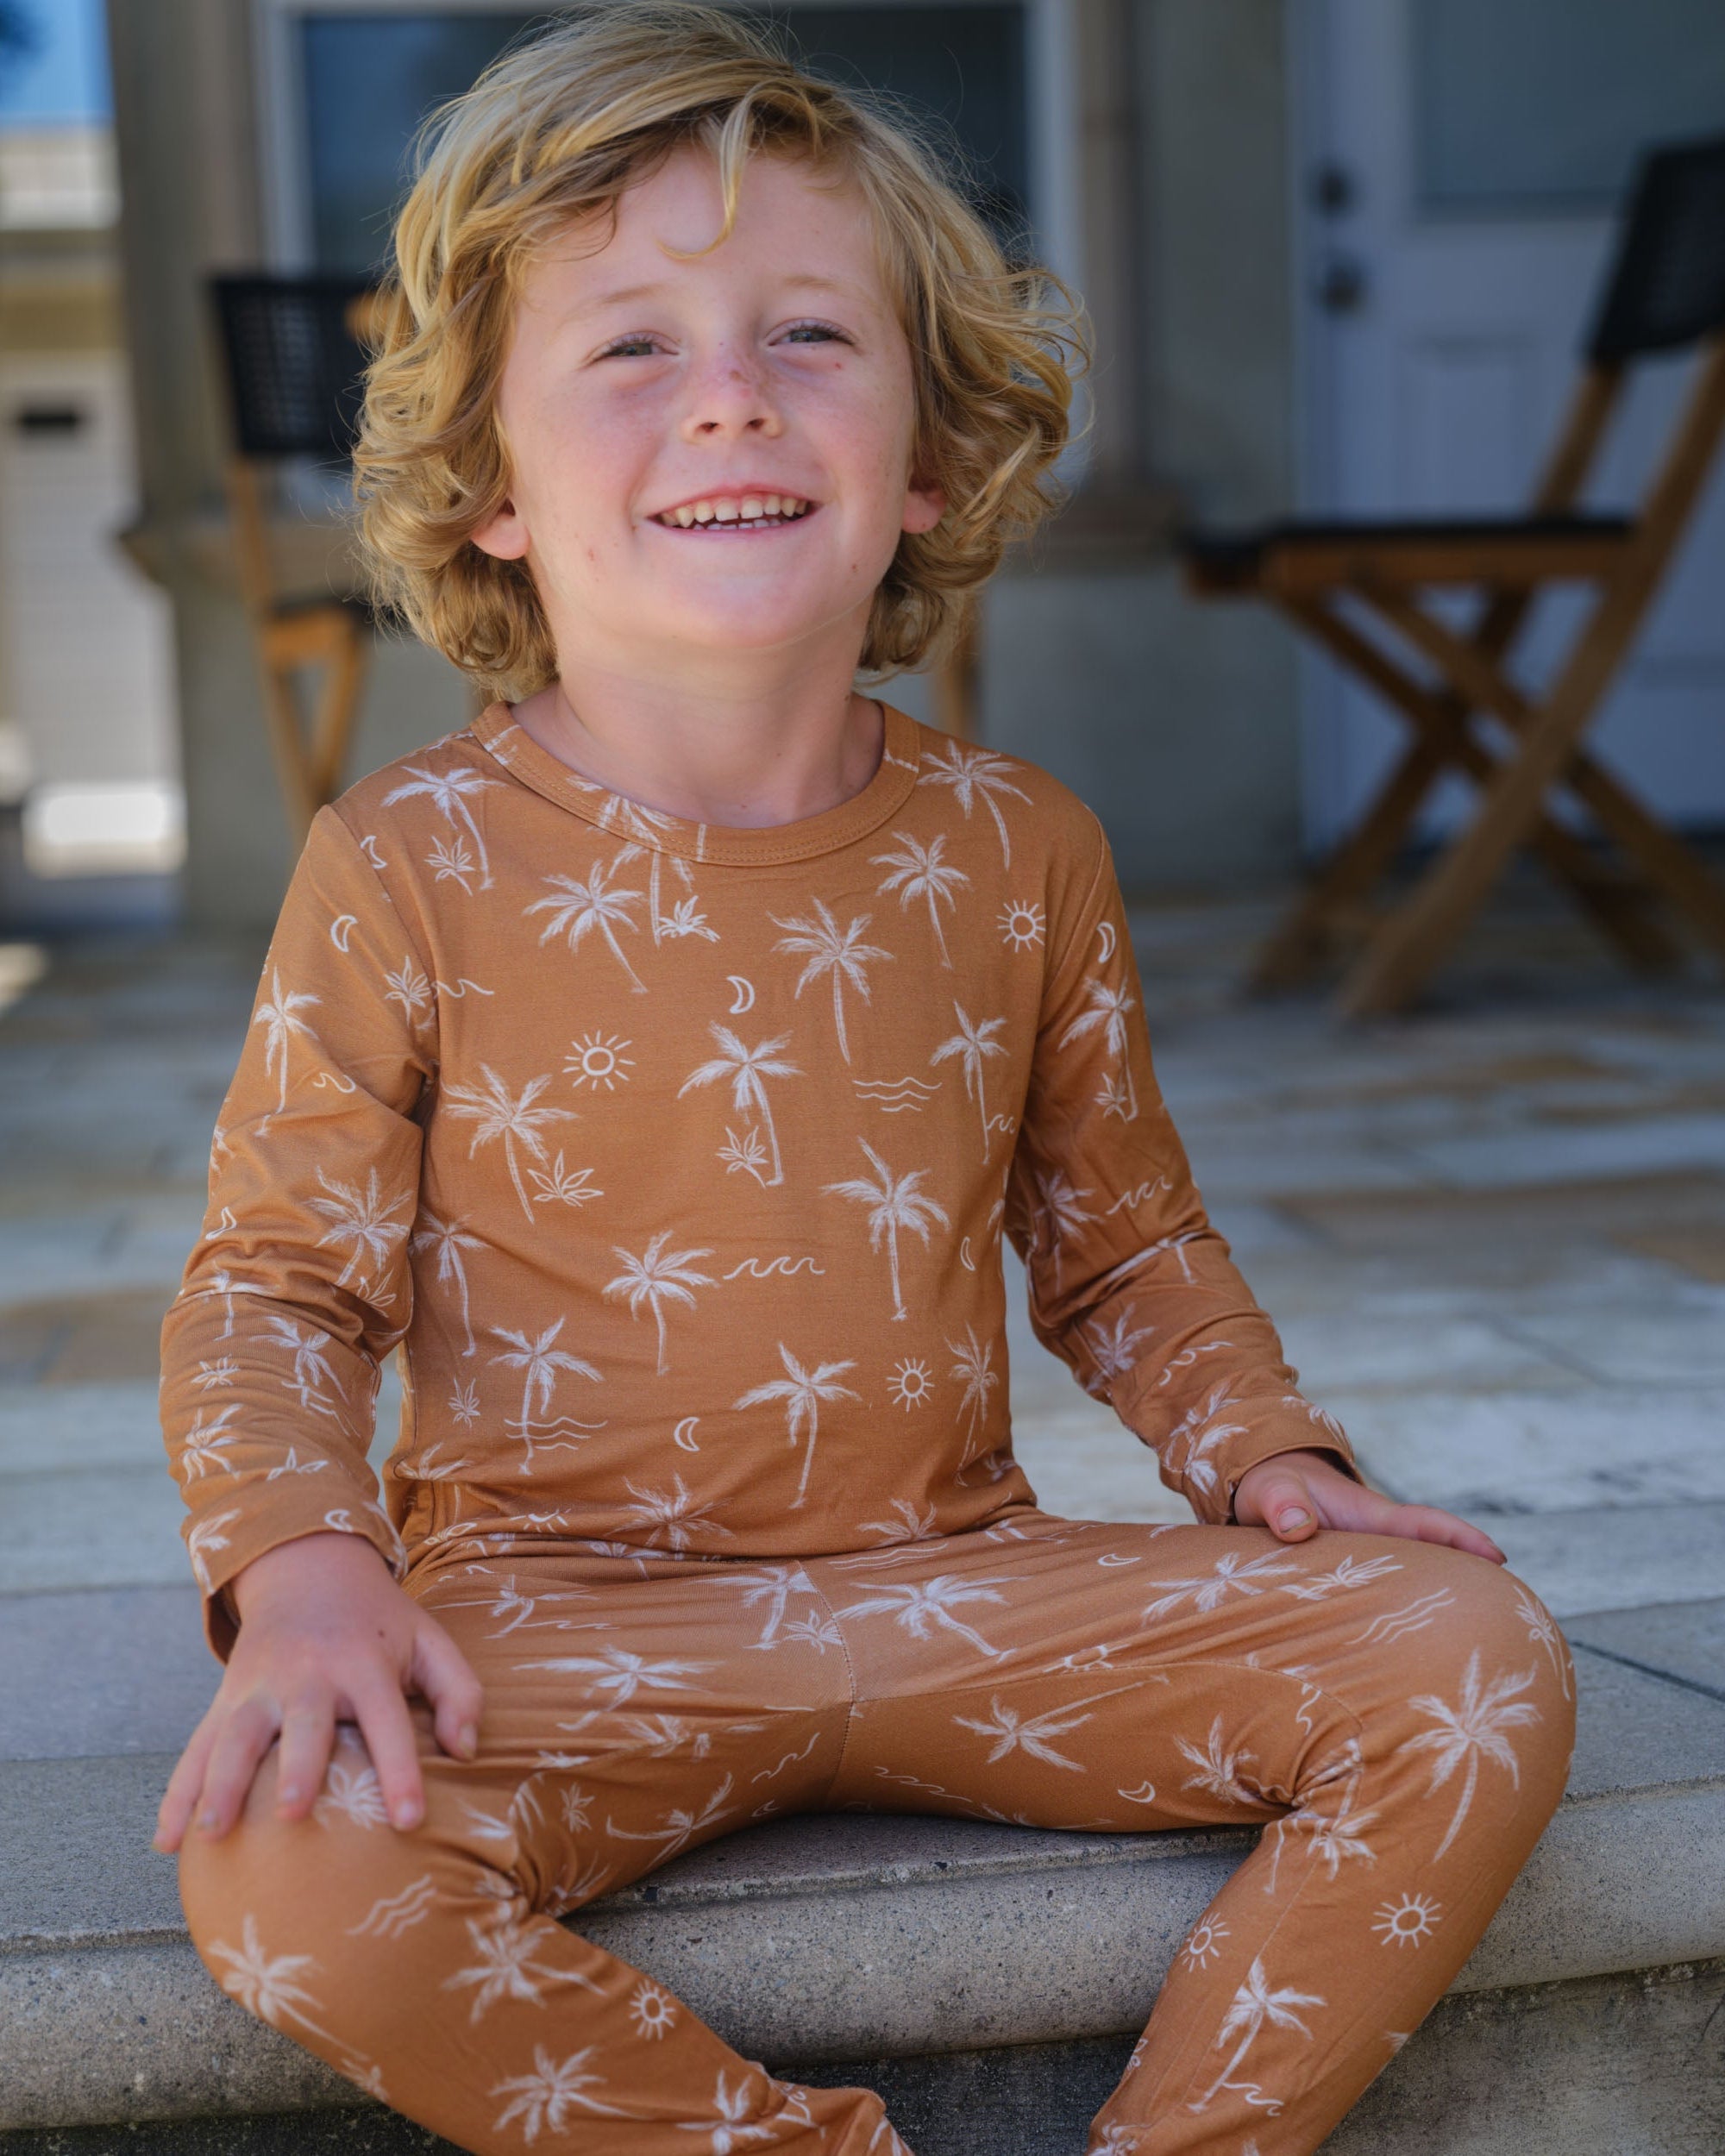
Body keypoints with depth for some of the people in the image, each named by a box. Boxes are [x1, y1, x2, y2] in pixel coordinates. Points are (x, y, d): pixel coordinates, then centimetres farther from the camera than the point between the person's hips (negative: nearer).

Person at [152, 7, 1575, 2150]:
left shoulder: (1018, 853, 4)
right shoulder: (409, 868, -5)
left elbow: (1123, 1244, 16)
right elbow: (276, 1283, -2)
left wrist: (1267, 1453, -1)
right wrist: (301, 1565, -20)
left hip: (956, 1579, 3)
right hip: (558, 1620, -2)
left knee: (1475, 1660, -15)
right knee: (288, 1853, -33)